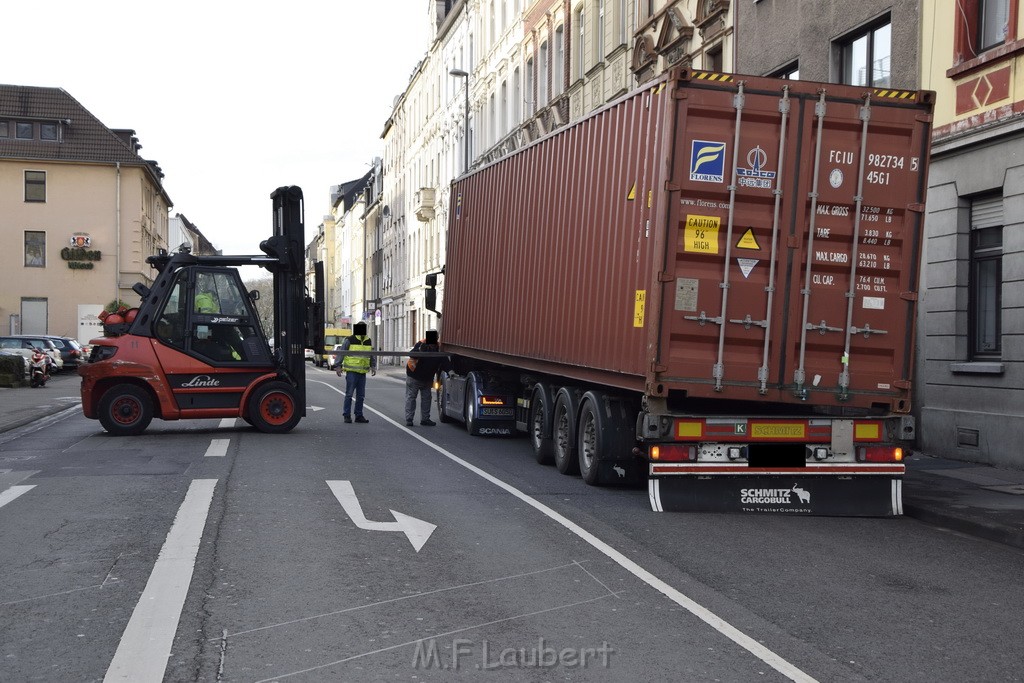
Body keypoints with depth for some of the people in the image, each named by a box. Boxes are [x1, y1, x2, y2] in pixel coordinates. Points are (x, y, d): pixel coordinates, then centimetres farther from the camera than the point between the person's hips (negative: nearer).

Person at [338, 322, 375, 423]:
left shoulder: (368, 341, 11)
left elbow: (372, 355, 20)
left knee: (360, 395, 8)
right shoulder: (349, 340, -4)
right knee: (349, 394, -3)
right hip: (351, 371, -5)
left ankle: (359, 415, 14)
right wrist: (339, 366, -9)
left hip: (363, 372, 5)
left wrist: (373, 366, 8)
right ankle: (347, 415, 2)